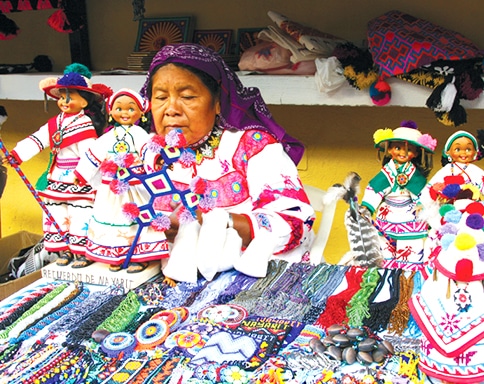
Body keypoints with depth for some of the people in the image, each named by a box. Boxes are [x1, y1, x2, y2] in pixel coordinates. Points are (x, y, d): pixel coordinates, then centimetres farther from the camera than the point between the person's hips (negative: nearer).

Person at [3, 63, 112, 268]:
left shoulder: (86, 126, -12)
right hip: (56, 180, 7)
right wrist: (17, 154, -8)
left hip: (80, 182, -7)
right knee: (56, 215, 12)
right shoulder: (54, 123, 8)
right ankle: (63, 250, 23)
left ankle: (80, 251, 11)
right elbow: (36, 140, 3)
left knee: (80, 216, 0)